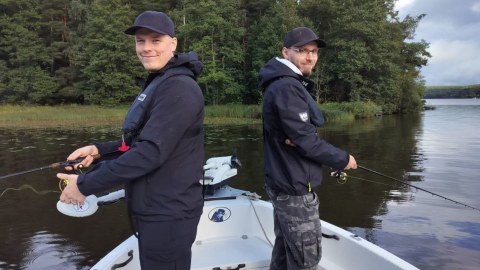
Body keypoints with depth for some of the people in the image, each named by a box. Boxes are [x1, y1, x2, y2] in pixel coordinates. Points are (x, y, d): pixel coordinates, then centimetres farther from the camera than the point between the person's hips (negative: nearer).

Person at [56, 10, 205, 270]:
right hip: (153, 211, 10)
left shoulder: (179, 88, -20)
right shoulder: (157, 83, 14)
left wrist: (85, 184, -19)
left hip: (167, 216, -10)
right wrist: (99, 149, 5)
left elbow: (151, 151, -26)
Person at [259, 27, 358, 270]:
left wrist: (295, 138, -12)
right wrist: (342, 159, -8)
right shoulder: (287, 88, -19)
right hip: (295, 187, -10)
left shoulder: (288, 85, 15)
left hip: (284, 183, 10)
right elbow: (306, 140, -23)